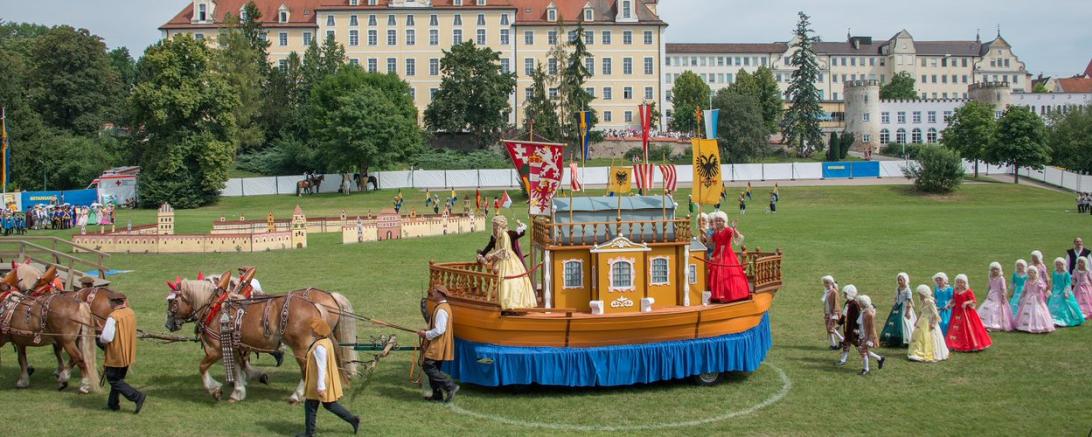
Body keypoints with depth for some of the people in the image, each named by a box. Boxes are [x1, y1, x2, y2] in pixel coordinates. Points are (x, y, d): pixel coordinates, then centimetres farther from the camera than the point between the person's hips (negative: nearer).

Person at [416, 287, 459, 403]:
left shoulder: (441, 310, -19)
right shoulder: (442, 307, 14)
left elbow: (439, 330, -24)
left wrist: (426, 334, -13)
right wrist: (427, 333, 15)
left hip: (437, 346, -10)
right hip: (437, 345, 10)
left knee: (428, 367, -10)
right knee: (433, 369, 14)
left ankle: (451, 386, -11)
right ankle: (437, 394, 19)